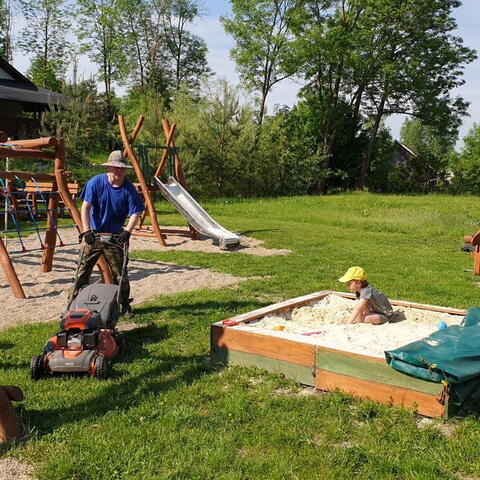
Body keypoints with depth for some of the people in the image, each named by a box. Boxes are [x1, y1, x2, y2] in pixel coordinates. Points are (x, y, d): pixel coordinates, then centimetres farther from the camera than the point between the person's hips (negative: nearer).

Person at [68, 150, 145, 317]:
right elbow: (86, 207, -11)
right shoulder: (96, 182, -8)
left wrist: (127, 232, -19)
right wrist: (86, 231, -18)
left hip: (115, 237, 1)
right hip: (93, 234, -1)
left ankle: (125, 305, 18)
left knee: (120, 273, 4)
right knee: (83, 270, 0)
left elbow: (135, 213, -6)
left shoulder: (129, 188, -5)